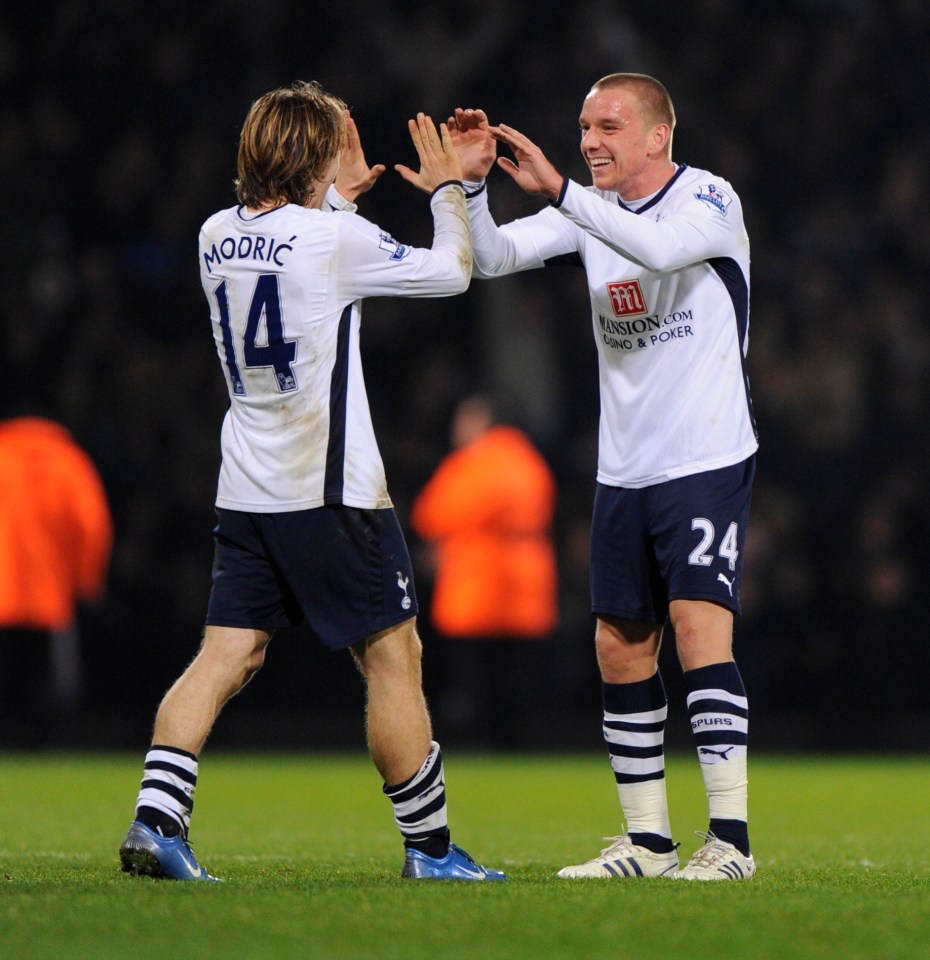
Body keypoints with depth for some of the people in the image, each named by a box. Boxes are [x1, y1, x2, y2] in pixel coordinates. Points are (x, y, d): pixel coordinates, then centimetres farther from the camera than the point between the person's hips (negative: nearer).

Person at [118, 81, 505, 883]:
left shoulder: (219, 235, 6)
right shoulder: (335, 238, -13)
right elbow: (452, 271, 0)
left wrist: (338, 195, 34)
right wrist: (447, 188, 15)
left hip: (246, 491, 7)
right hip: (331, 489, -6)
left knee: (226, 655, 5)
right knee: (393, 655, 3)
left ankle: (157, 818, -9)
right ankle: (429, 847, 8)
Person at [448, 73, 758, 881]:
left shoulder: (710, 200, -9)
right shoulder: (590, 210, 8)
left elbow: (658, 247, -30)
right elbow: (492, 259, 0)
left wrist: (557, 188, -33)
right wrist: (472, 183, -17)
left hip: (707, 458, -7)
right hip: (623, 470, 7)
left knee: (699, 622, -18)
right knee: (620, 646, 6)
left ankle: (730, 839, -18)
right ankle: (648, 842, 14)